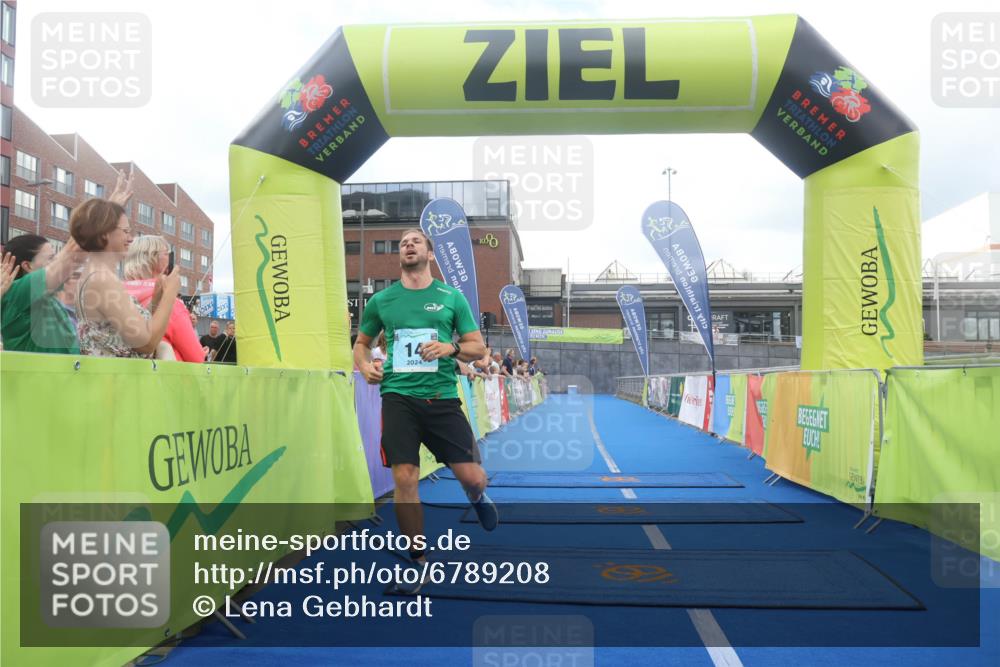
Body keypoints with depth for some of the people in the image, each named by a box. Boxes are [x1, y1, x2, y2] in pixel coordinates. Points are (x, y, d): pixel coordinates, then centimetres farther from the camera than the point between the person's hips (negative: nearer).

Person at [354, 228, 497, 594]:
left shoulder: (452, 297, 7)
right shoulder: (381, 299, 9)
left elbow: (478, 347, 8)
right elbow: (361, 343, 21)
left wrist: (452, 347, -13)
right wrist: (365, 366, -1)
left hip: (441, 396, 0)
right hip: (398, 396, 0)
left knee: (471, 476, -3)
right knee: (404, 479, -7)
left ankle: (477, 497, 38)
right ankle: (417, 561, 12)